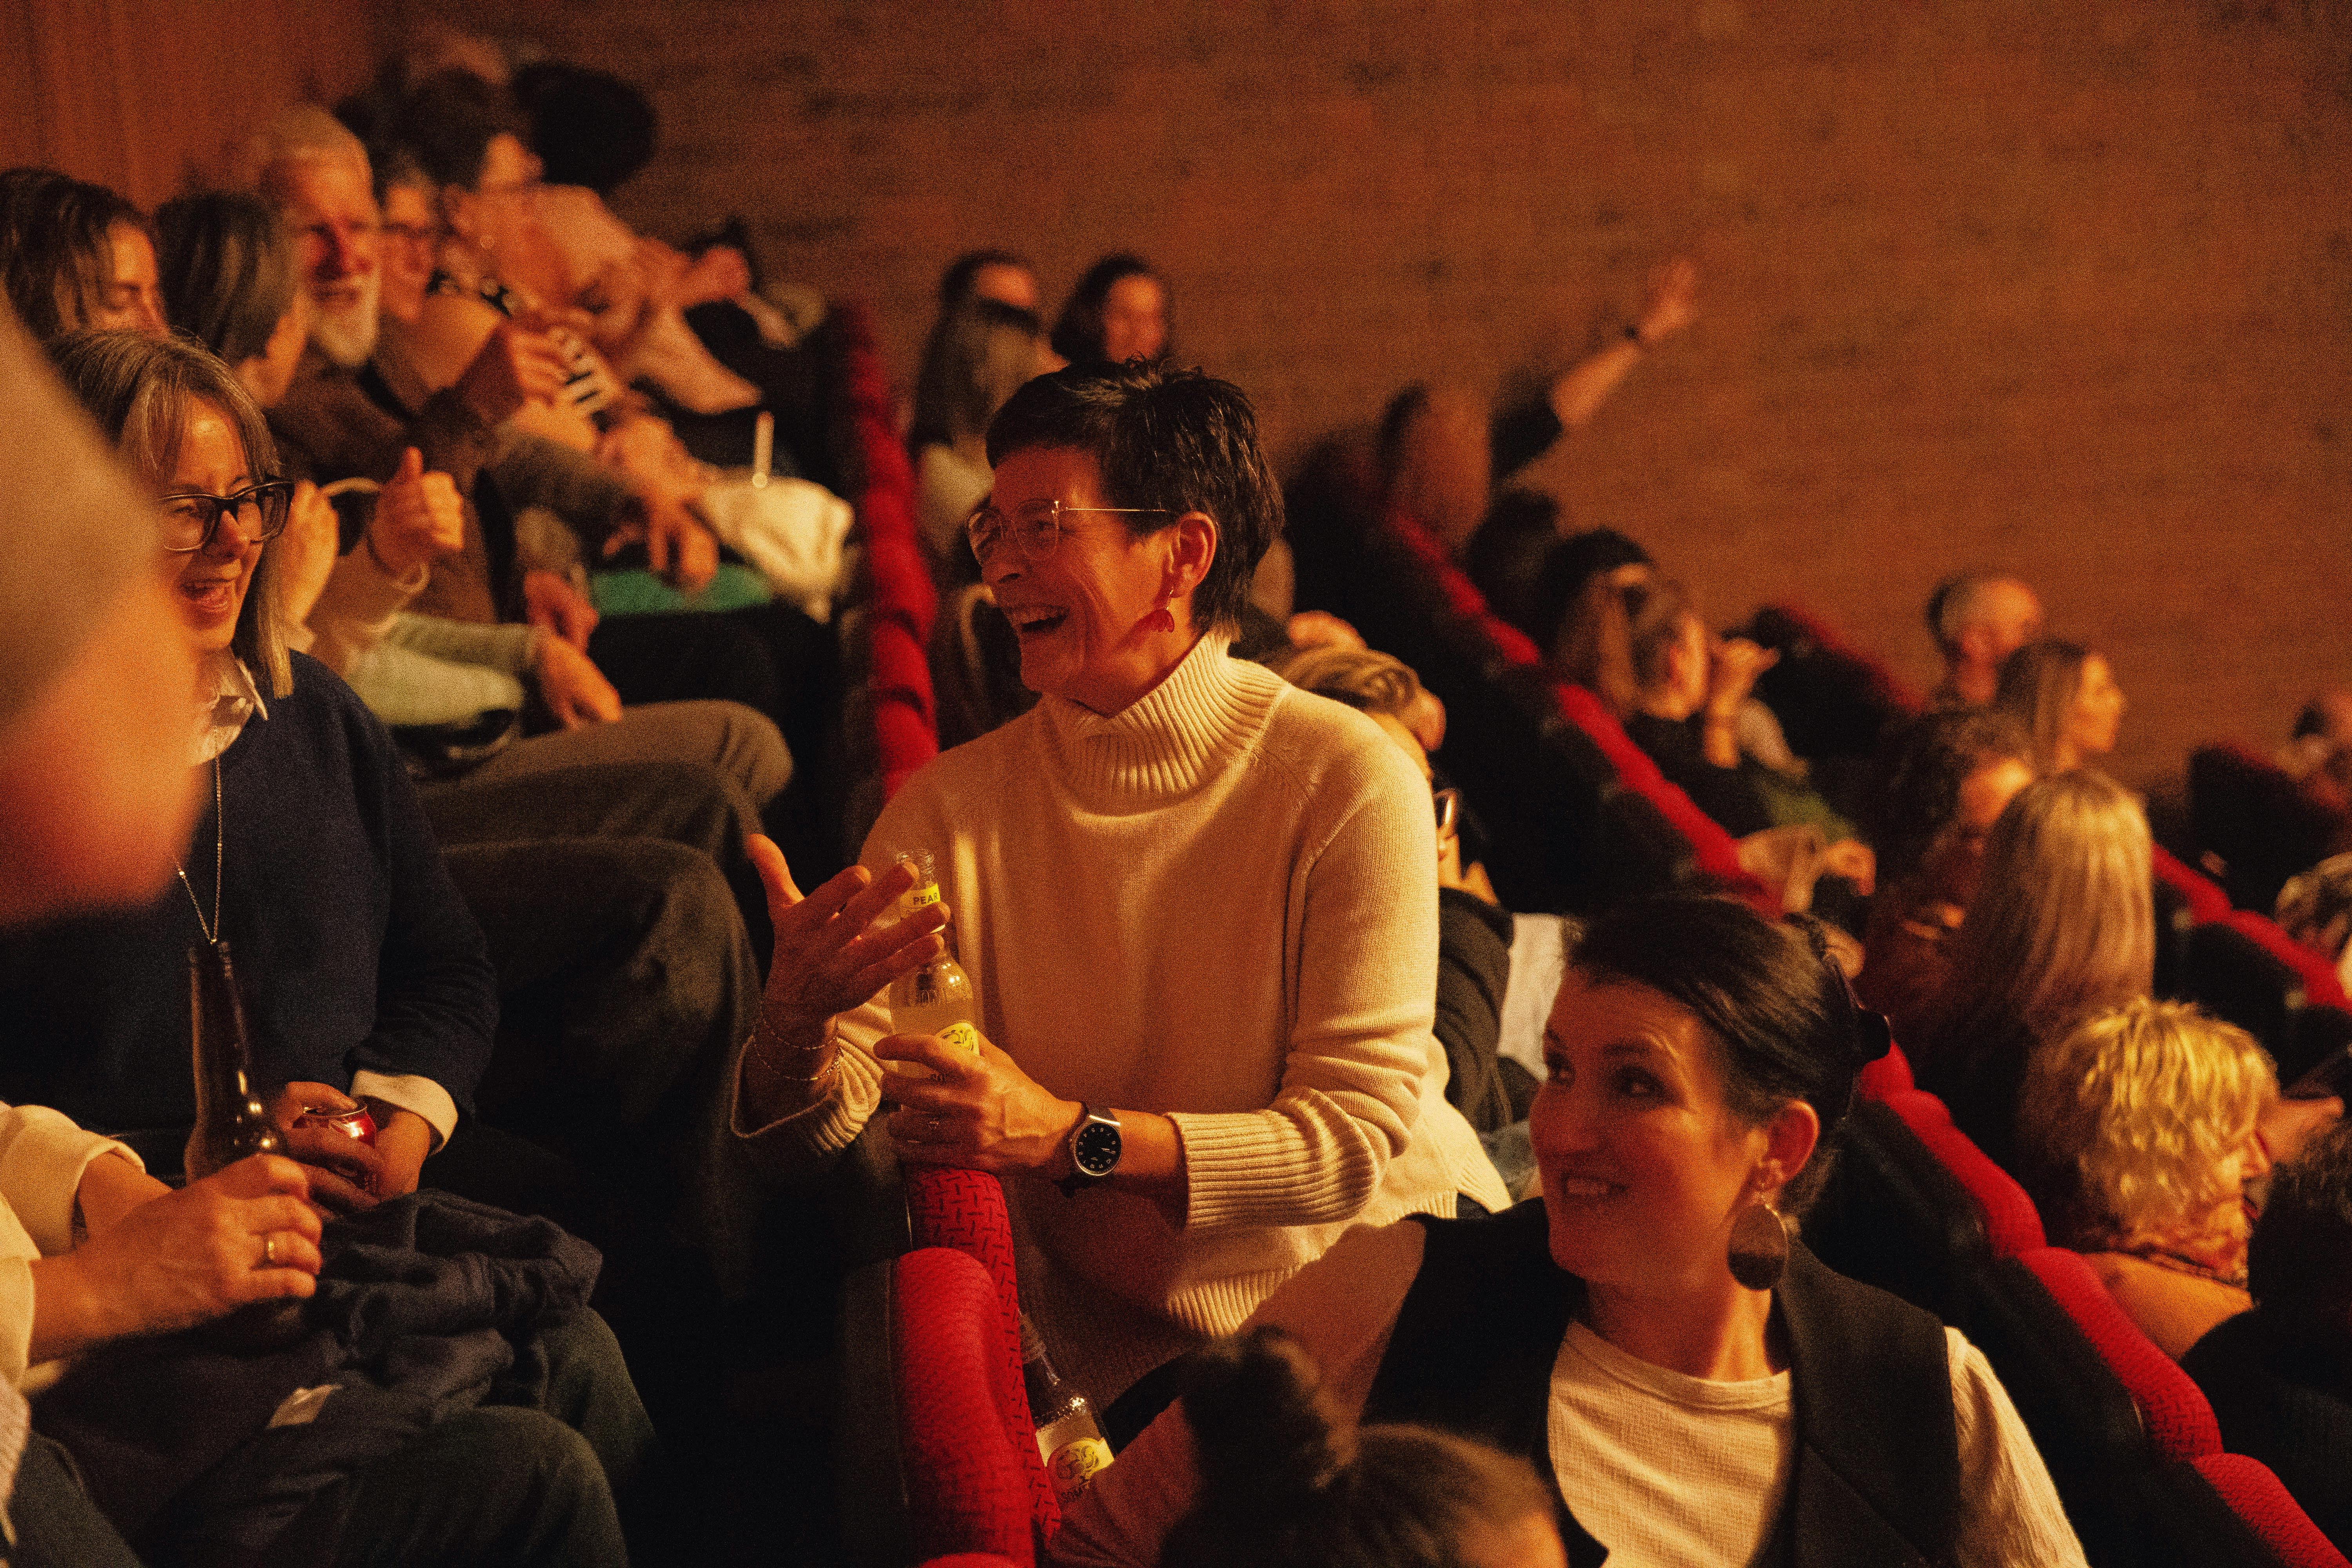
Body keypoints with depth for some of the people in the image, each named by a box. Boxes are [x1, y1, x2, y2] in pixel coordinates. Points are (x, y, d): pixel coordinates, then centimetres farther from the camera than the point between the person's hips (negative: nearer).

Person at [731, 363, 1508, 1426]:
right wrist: (796, 1017, -28)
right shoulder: (954, 807, 1)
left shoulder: (1347, 780, -9)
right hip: (1139, 1358, 1)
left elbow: (1354, 1139, -14)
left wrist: (1073, 1136, -28)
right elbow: (800, 1136, -4)